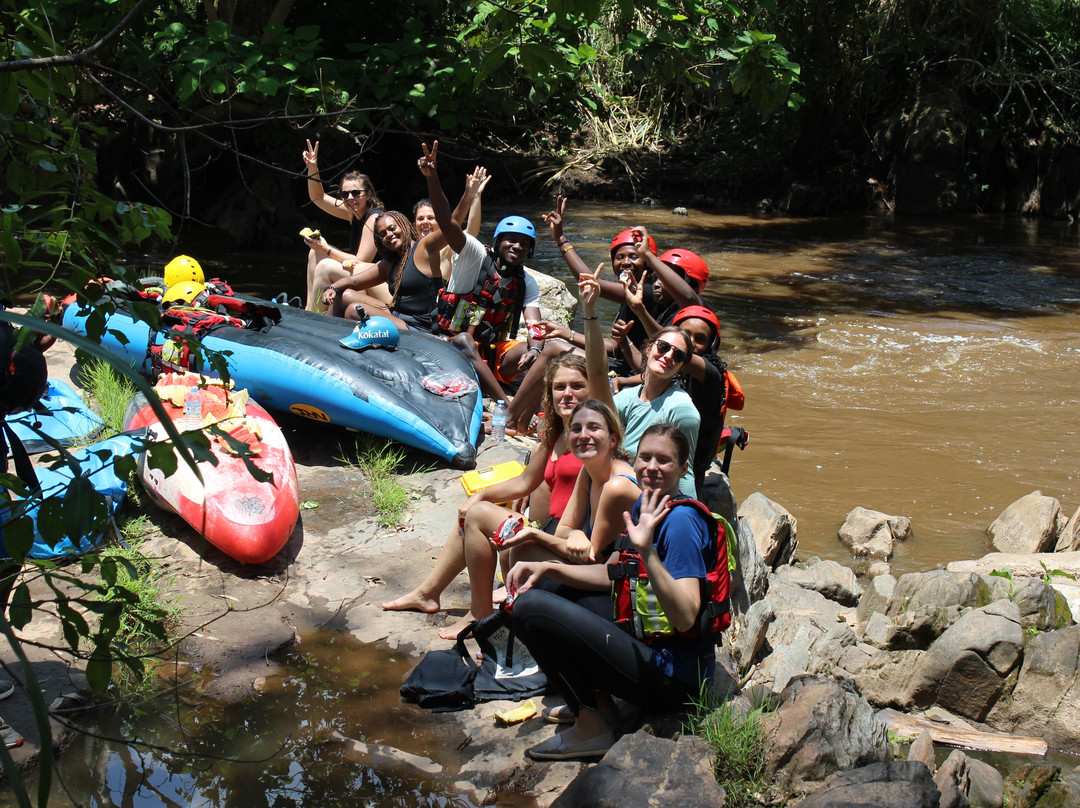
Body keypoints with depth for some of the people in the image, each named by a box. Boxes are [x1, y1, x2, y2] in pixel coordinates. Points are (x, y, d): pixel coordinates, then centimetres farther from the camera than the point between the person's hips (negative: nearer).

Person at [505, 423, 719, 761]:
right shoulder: (644, 507, 8)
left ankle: (592, 727, -6)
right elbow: (610, 575, 20)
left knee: (530, 607, -18)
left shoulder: (682, 522, -19)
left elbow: (685, 618, -27)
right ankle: (597, 703, 15)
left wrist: (647, 552, -36)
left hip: (674, 677, -10)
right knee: (534, 590, 22)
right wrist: (547, 567, 7)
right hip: (649, 646, 10)